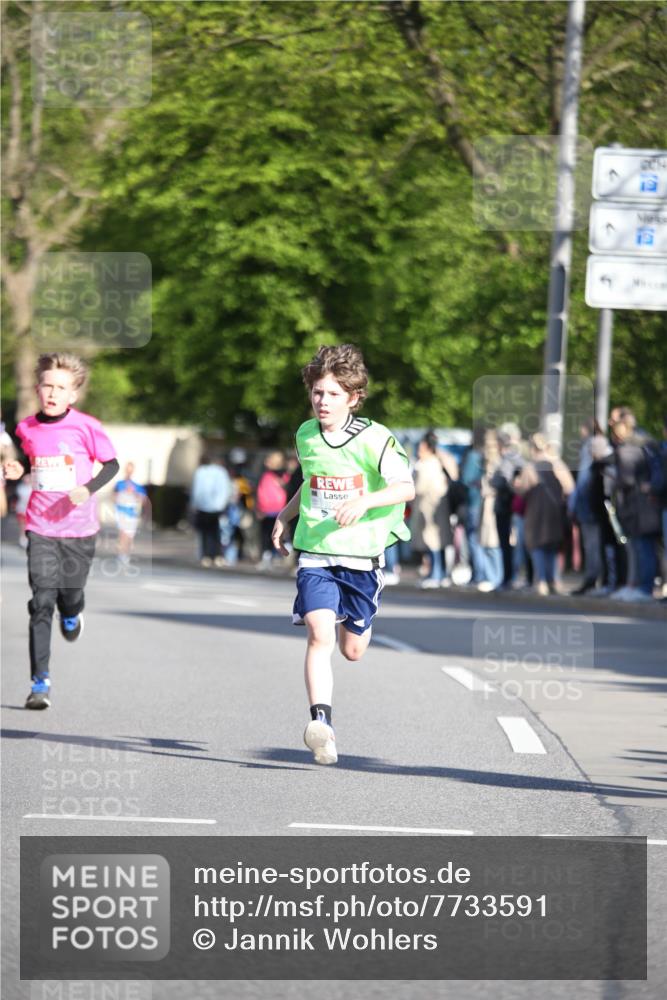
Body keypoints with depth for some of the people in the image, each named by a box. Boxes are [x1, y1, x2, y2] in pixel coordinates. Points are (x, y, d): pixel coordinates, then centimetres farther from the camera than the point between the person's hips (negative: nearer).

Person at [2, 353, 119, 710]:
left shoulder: (85, 427, -10)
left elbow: (111, 464, 0)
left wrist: (89, 488, -16)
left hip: (78, 526, -1)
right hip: (40, 526, 1)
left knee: (70, 593, 8)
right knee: (42, 601, -9)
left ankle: (72, 615, 49)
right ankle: (40, 681, -8)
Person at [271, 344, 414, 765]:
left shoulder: (374, 439, -9)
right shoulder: (306, 436, 6)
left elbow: (406, 487, -16)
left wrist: (364, 501, -30)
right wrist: (285, 517, 18)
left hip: (361, 556, -2)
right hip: (315, 555, 2)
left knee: (352, 650, 9)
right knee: (320, 635, -20)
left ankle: (360, 622, 46)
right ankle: (321, 721, -27)